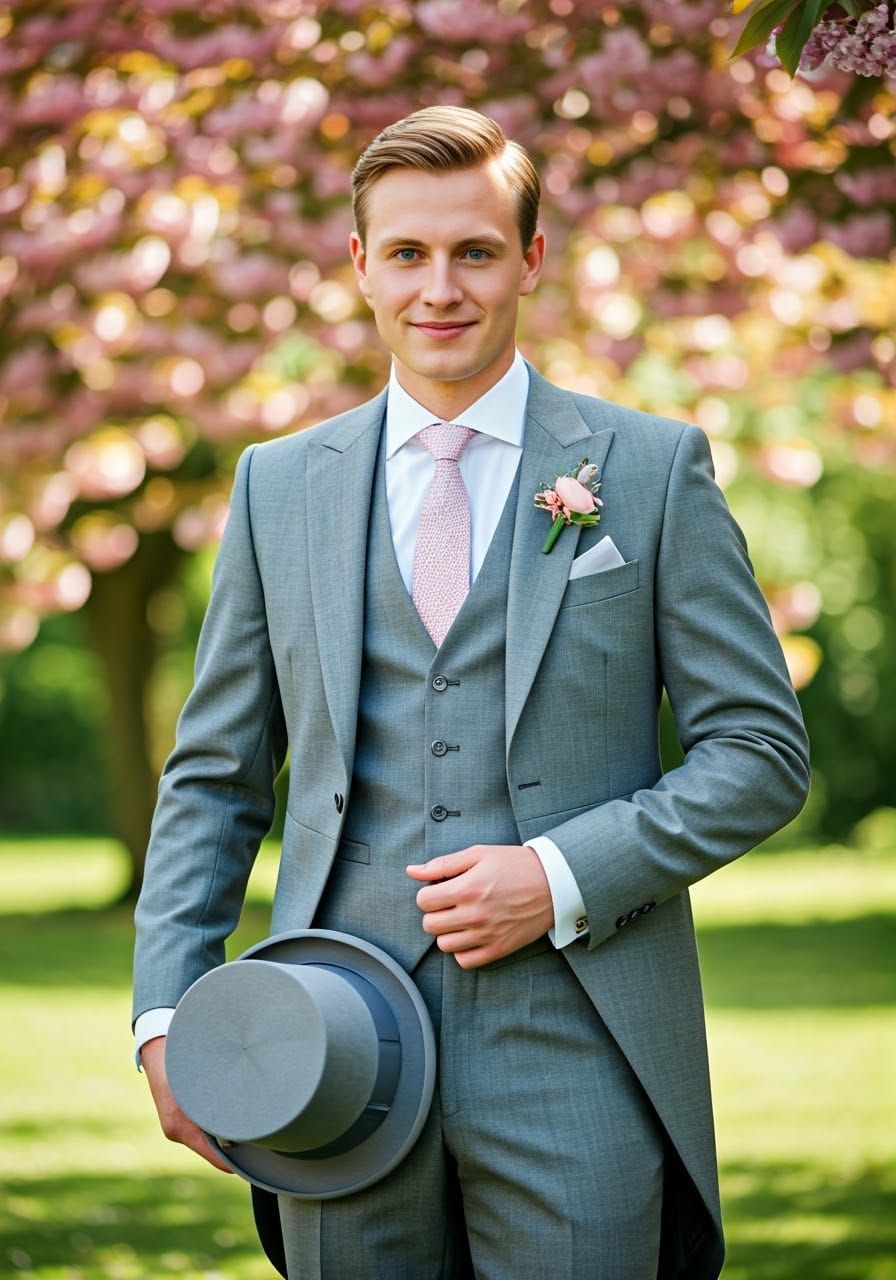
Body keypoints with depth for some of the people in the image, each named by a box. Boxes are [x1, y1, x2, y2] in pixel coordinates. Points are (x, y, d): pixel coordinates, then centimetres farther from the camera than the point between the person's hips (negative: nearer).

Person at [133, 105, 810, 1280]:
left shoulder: (653, 469, 4)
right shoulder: (279, 486, 12)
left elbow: (762, 751, 2)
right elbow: (214, 777, 14)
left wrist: (564, 877, -11)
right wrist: (169, 1011, 2)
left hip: (577, 1053, -2)